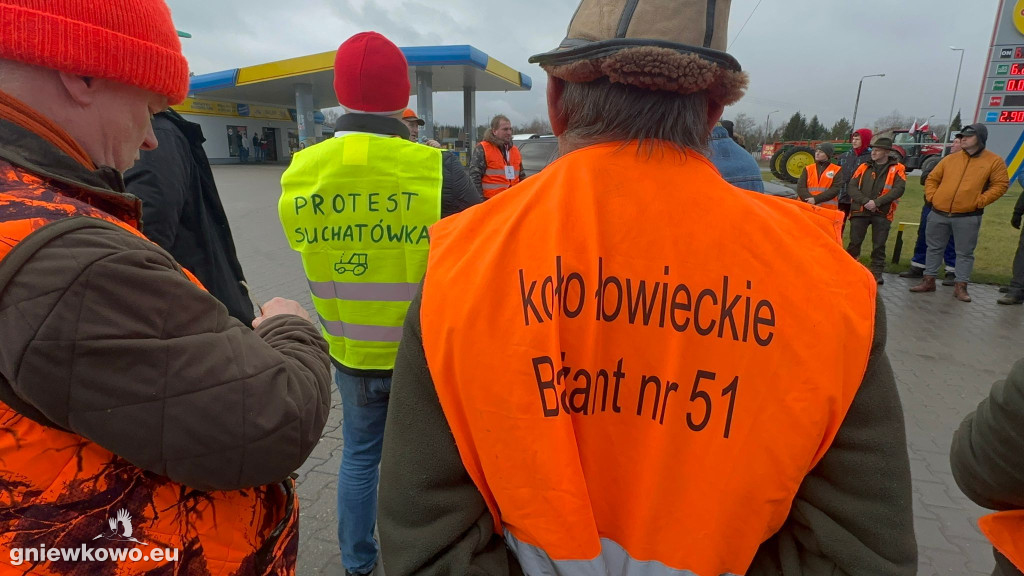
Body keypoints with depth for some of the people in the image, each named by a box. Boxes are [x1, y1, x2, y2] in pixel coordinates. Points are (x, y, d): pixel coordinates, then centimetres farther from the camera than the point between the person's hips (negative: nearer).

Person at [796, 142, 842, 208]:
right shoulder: (808, 169, 13)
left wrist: (816, 199, -18)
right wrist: (810, 199, -16)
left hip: (829, 210, -2)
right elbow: (800, 188, 1)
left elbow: (835, 190, -6)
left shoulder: (836, 170, 6)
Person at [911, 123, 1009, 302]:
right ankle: (929, 281, 20)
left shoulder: (994, 161, 2)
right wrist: (931, 196, -1)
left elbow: (1001, 185, 0)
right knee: (934, 248, 10)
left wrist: (980, 201, -10)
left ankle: (961, 286, 12)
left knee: (965, 253, 4)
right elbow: (932, 179, 13)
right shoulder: (950, 159, 9)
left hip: (968, 217, -3)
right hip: (939, 214, 3)